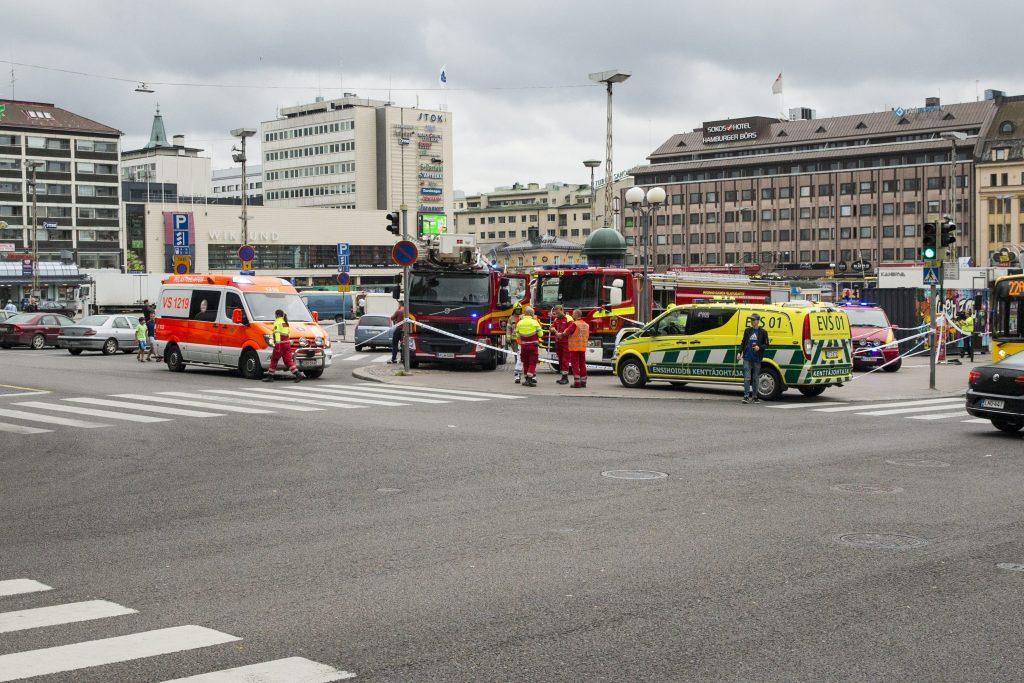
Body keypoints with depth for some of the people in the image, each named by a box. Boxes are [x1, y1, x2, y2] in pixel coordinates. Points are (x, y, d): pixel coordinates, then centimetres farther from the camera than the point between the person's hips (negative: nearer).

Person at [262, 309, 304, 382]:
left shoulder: (277, 322, -8)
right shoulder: (285, 322, 19)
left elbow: (277, 333, -20)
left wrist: (277, 343, -28)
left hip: (281, 343, -7)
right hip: (287, 343, 7)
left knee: (274, 360, 6)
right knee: (288, 360, 2)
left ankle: (270, 376, 12)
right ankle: (298, 375, -13)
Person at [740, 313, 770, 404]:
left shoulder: (762, 332, 2)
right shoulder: (747, 331, 10)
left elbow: (766, 344, 3)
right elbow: (743, 343, 17)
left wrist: (759, 347, -15)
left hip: (757, 358, -1)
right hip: (747, 358, 1)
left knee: (755, 378, 8)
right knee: (747, 377, -6)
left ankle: (754, 396, 16)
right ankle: (746, 396, -8)